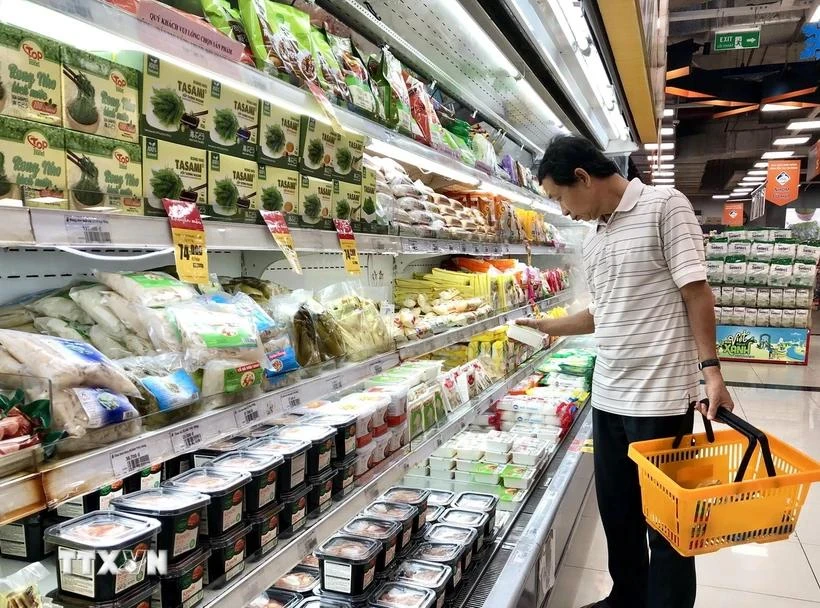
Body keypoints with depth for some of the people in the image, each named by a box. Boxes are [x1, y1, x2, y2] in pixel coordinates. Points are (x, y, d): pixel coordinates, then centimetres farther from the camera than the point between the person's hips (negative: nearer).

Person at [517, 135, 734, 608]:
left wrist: (710, 369, -15)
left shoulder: (665, 206, -8)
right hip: (608, 396, 7)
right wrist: (549, 327, 21)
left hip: (661, 396, -7)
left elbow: (696, 292, -12)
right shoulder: (592, 240, 13)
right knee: (617, 511, 18)